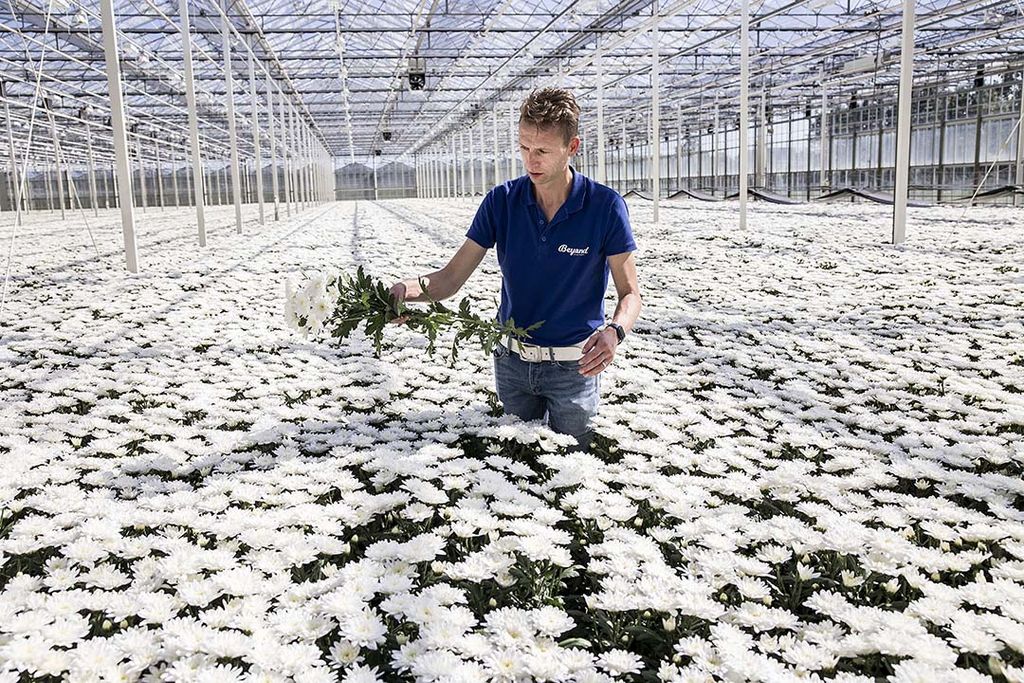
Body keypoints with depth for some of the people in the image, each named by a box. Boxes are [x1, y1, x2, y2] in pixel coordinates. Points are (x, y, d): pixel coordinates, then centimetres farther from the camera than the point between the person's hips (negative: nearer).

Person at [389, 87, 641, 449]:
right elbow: (450, 278, -7)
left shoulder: (605, 205, -13)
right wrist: (408, 289, -28)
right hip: (512, 361, 3)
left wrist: (614, 331, -31)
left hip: (575, 366, -2)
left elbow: (630, 294, -10)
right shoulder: (501, 201, -6)